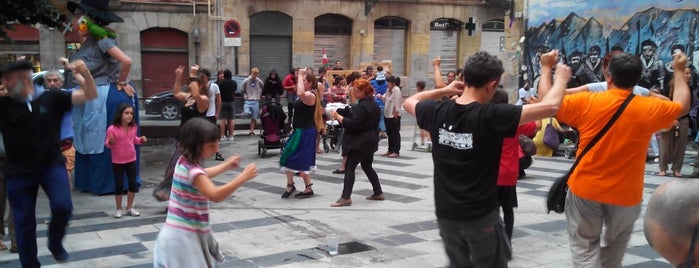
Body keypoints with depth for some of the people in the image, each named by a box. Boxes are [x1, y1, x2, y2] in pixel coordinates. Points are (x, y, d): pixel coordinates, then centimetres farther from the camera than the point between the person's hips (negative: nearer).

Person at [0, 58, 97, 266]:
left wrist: (85, 74, -27)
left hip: (52, 165, -1)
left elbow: (90, 95, -7)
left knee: (63, 206, -22)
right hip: (19, 172, 2)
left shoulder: (51, 99, -5)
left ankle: (55, 243, 9)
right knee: (24, 223, 8)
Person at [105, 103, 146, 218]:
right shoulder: (112, 129, -18)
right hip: (117, 161, -4)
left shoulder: (133, 127, -3)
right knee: (119, 185, 2)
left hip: (131, 160, 4)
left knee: (133, 183, 6)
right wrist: (110, 142, -32)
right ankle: (118, 209, 18)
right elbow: (107, 144, -10)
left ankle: (129, 208, 21)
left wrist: (141, 140, -5)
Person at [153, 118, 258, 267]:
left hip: (188, 232, 10)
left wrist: (226, 166, 25)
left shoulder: (184, 162, 4)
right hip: (184, 236, -10)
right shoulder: (192, 170, -26)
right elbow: (215, 195, -38)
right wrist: (243, 177, -36)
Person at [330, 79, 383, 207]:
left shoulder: (361, 106, -18)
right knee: (367, 166, 20)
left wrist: (338, 117, -15)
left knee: (349, 167, -8)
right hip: (371, 139, 10)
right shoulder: (374, 104, 12)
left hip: (360, 141, -10)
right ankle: (378, 193, 25)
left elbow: (352, 123, -25)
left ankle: (346, 198, -13)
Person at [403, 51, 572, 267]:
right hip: (480, 215, -5)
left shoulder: (438, 111, -5)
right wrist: (561, 78, -1)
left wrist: (443, 91, 15)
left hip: (446, 213, 5)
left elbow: (409, 102, 18)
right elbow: (550, 106, -19)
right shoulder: (492, 116, -19)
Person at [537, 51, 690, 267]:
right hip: (625, 194, 1)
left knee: (584, 246, 9)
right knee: (616, 242, 24)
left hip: (586, 190, -1)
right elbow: (682, 105, 13)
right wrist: (679, 71, 26)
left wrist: (546, 68, 13)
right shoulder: (649, 108, -7)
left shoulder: (586, 102, -12)